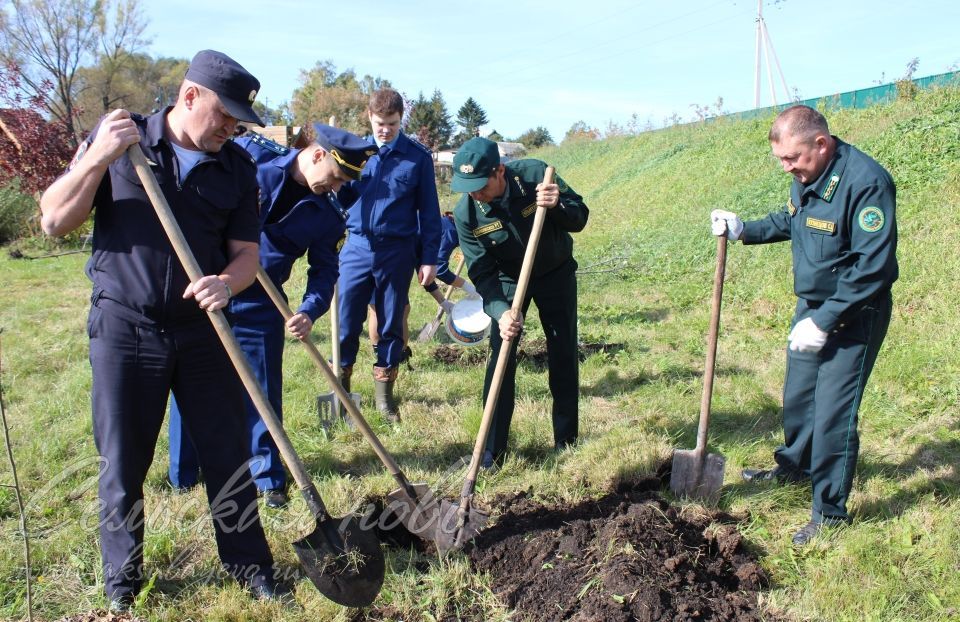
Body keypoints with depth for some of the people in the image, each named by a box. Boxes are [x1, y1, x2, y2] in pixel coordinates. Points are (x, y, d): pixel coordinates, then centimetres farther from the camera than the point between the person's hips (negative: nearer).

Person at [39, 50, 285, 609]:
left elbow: (246, 252, 2)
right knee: (123, 464, 10)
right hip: (124, 330, -1)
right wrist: (98, 157, -19)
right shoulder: (118, 139, -3)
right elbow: (55, 221, -5)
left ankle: (248, 562, 28)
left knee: (229, 454, 8)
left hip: (203, 330, 2)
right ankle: (122, 578, 31)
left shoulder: (237, 165, 2)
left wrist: (228, 282, -21)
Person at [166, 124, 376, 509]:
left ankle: (267, 476, 21)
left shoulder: (326, 216, -3)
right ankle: (182, 474, 28)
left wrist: (309, 311, -19)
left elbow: (324, 269, -2)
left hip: (259, 306, 1)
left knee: (263, 391, 4)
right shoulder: (250, 154, -8)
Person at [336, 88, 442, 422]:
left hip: (397, 252, -1)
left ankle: (384, 394, 21)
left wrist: (429, 258, -1)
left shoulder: (418, 156, 1)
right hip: (357, 247, 2)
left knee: (391, 325, 8)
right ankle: (339, 391, 17)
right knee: (345, 322, 2)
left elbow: (429, 210, 2)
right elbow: (343, 198, 12)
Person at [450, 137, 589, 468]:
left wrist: (557, 206, -38)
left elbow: (580, 218, -16)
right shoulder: (466, 214, -24)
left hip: (556, 273, 1)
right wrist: (501, 312, -38)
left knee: (564, 357, 5)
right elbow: (482, 273, -22)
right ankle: (491, 451, 2)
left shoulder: (535, 174, -26)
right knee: (500, 360, -7)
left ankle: (566, 439, 21)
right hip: (508, 280, 0)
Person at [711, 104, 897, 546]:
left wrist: (825, 320, -27)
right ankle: (795, 466, 45)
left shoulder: (866, 182, -25)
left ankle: (830, 511, 13)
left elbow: (874, 266, -27)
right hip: (811, 307, 8)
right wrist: (743, 231, 6)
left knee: (832, 414, -4)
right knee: (798, 396, 21)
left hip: (852, 316, -8)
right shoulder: (805, 177, 1)